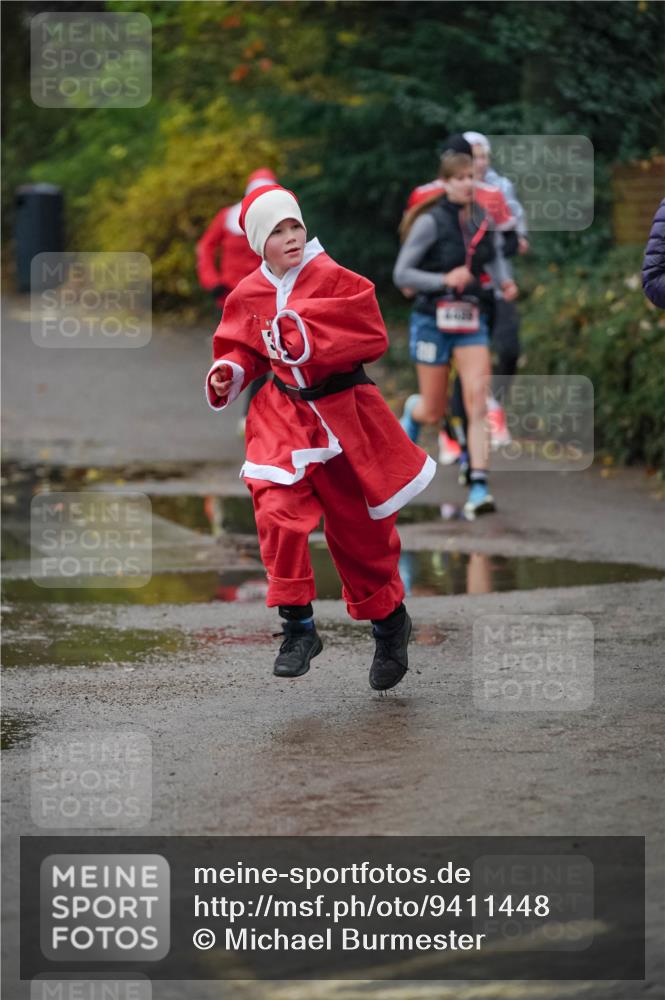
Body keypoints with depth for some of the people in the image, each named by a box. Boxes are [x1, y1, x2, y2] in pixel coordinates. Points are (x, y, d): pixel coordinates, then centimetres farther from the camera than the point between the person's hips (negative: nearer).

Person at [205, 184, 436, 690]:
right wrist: (229, 372, -4)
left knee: (358, 528, 8)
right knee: (278, 512, -20)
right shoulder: (249, 295, 2)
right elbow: (244, 346, 17)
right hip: (283, 416, 2)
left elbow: (372, 337, -18)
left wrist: (310, 341, -27)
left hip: (343, 412, -2)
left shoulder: (335, 281, -11)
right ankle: (298, 627, -10)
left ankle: (390, 623, 31)